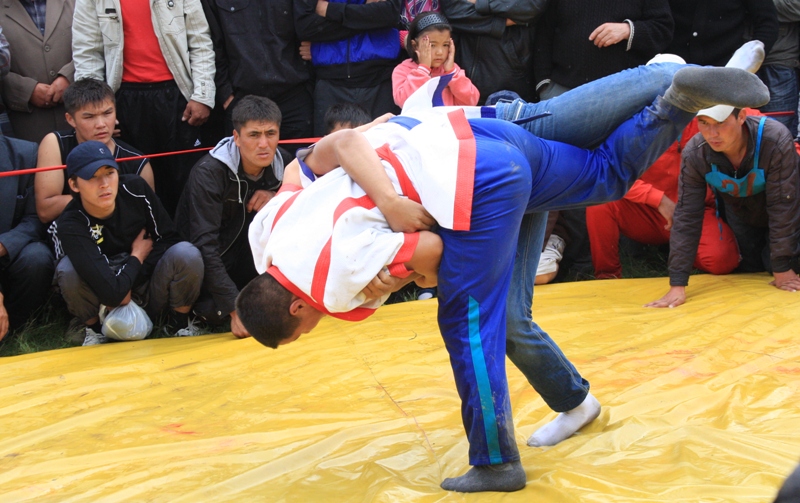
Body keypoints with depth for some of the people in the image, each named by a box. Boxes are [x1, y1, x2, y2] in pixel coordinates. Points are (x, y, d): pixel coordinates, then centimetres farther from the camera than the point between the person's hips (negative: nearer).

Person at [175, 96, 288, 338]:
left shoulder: (281, 162, -9)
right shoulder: (209, 172, -24)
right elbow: (205, 246, -29)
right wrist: (236, 308, -37)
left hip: (247, 260, 5)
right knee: (215, 311, -33)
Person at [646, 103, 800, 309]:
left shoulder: (776, 140, -40)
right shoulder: (694, 153, -31)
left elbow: (783, 207, -31)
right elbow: (686, 216, -27)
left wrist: (781, 269, -25)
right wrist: (677, 285, -30)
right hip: (740, 213, 2)